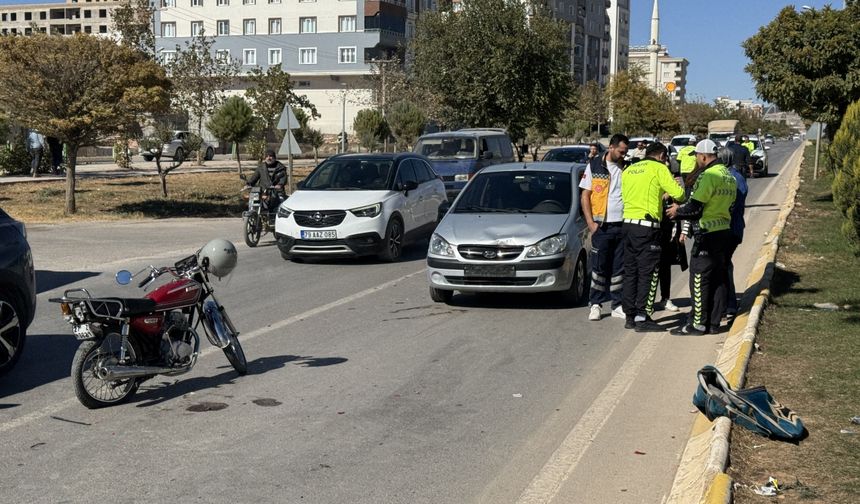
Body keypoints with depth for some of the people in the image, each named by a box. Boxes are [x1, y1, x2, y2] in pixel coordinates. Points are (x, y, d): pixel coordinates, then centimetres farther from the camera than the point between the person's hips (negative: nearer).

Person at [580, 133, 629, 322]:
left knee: (619, 268, 7)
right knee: (599, 267, 1)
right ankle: (596, 305, 9)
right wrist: (591, 222, -6)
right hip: (602, 226, -2)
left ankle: (618, 306, 14)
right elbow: (585, 196, 2)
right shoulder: (594, 166, 1)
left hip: (623, 226, 2)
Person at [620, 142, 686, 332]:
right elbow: (678, 193, -10)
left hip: (628, 223, 7)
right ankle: (642, 318, -3)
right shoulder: (659, 168, -3)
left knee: (630, 271, 12)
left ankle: (630, 316, 17)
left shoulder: (629, 170, 16)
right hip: (647, 226, -7)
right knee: (648, 273, -2)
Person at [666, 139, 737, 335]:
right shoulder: (729, 176, 12)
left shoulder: (709, 176, -17)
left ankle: (698, 323, 2)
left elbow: (695, 207, -20)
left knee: (699, 279, -2)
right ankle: (714, 322, 17)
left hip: (708, 234, -9)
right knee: (718, 279, 12)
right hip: (725, 231, 9)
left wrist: (677, 211, 0)